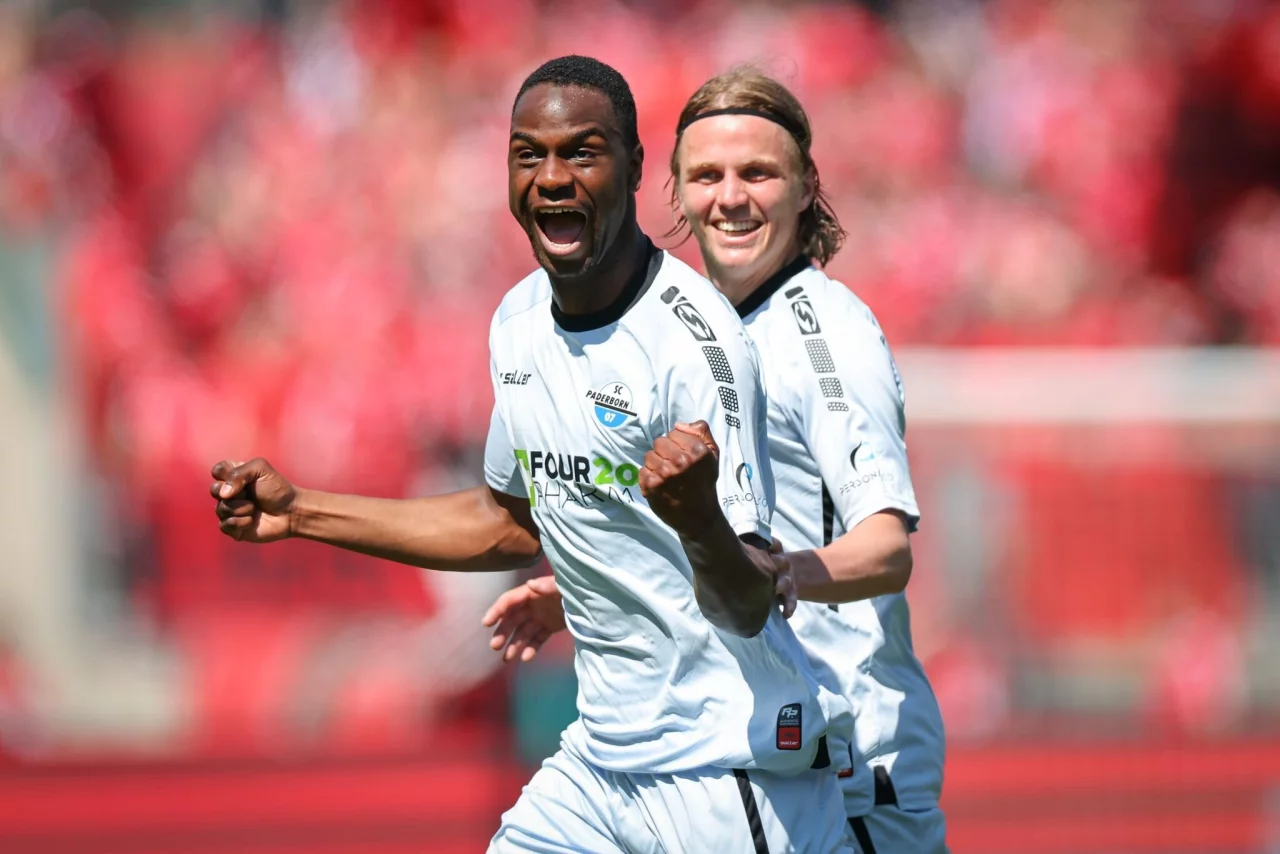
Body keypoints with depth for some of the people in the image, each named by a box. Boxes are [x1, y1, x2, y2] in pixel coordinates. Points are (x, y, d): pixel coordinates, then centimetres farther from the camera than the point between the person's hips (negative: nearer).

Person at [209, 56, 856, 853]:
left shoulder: (695, 338, -18)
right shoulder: (519, 322, 6)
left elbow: (747, 607, -23)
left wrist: (700, 518, -44)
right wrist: (301, 513, 23)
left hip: (733, 776, -7)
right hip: (599, 760, 7)